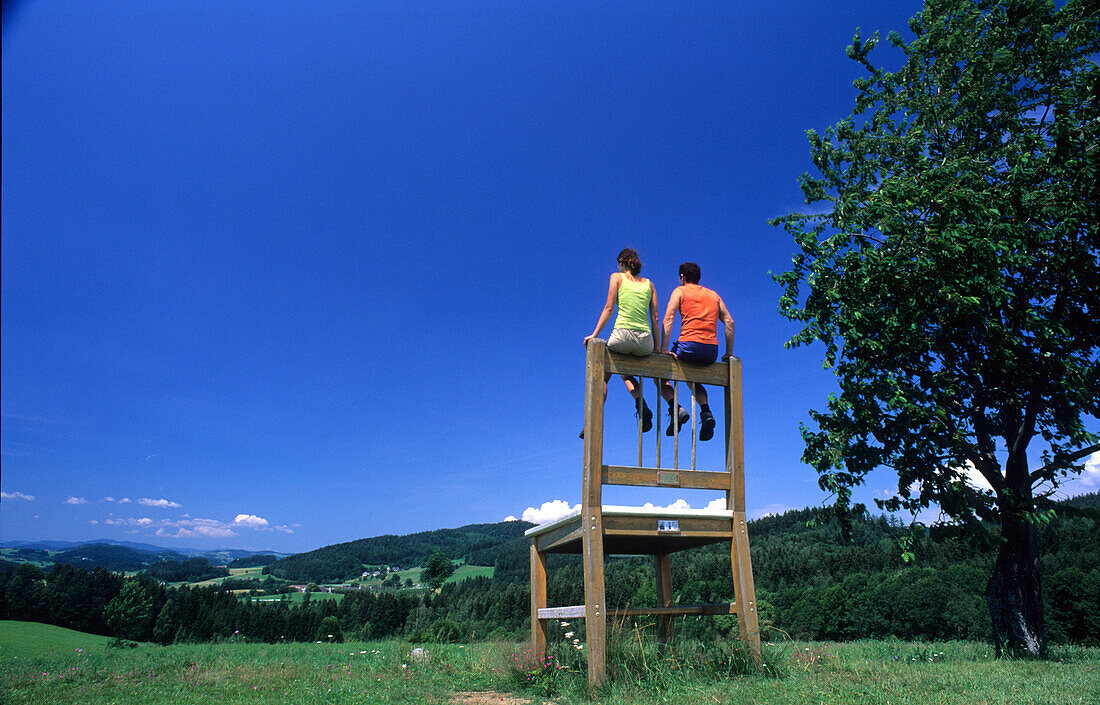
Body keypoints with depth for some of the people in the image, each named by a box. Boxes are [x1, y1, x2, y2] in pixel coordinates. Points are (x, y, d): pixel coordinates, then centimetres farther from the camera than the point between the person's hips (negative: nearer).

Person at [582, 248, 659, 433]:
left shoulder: (617, 277, 10)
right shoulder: (648, 283, 19)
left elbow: (609, 308, 0)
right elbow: (655, 318, 14)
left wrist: (594, 334, 1)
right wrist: (656, 347, 16)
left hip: (622, 334, -4)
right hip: (645, 340, 4)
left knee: (603, 375, 18)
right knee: (625, 371, 30)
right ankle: (642, 407, 5)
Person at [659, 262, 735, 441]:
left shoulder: (680, 291, 10)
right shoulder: (714, 295, 23)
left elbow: (667, 319, -4)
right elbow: (729, 322, 15)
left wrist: (664, 351, -7)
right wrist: (729, 353, 16)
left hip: (689, 346, -5)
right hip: (712, 351, 5)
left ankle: (675, 409, -7)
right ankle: (706, 412, 7)